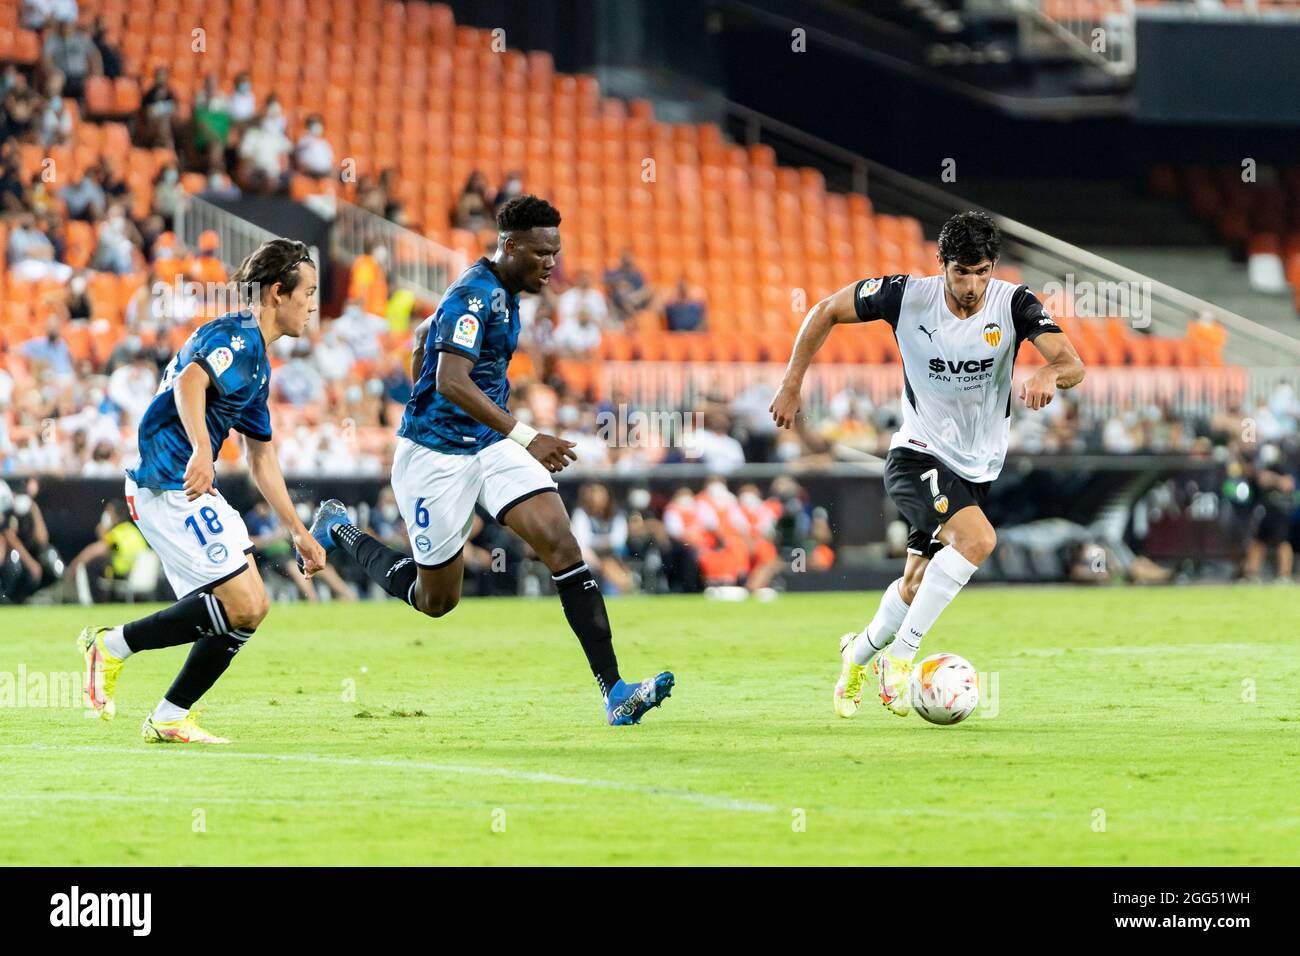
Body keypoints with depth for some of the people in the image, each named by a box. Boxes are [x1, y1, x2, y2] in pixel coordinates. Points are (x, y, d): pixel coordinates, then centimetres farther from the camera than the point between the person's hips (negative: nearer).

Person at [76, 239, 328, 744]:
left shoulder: (257, 359, 22)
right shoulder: (237, 337, -10)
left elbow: (262, 459, 29)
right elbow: (190, 380, -32)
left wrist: (299, 532, 30)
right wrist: (201, 450, -47)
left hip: (190, 487, 10)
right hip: (169, 487, -10)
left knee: (251, 607, 6)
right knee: (241, 607, -14)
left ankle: (168, 720, 9)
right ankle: (113, 645, -5)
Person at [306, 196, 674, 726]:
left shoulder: (500, 293, 10)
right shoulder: (473, 295, -20)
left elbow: (424, 333, 25)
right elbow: (451, 381, -32)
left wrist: (422, 410, 33)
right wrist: (525, 436, -36)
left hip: (489, 444, 8)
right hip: (437, 456, -8)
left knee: (563, 546, -12)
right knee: (436, 600, 6)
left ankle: (613, 691, -19)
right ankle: (341, 531, 31)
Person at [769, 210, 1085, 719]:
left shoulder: (1014, 303, -14)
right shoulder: (907, 296, -16)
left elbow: (1073, 365, -25)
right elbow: (826, 311, -2)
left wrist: (1049, 374, -48)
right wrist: (792, 385, -3)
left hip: (977, 467, 4)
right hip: (918, 454, -4)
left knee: (916, 586, 13)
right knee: (978, 539, -30)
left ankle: (860, 653, 44)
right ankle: (899, 655, -19)